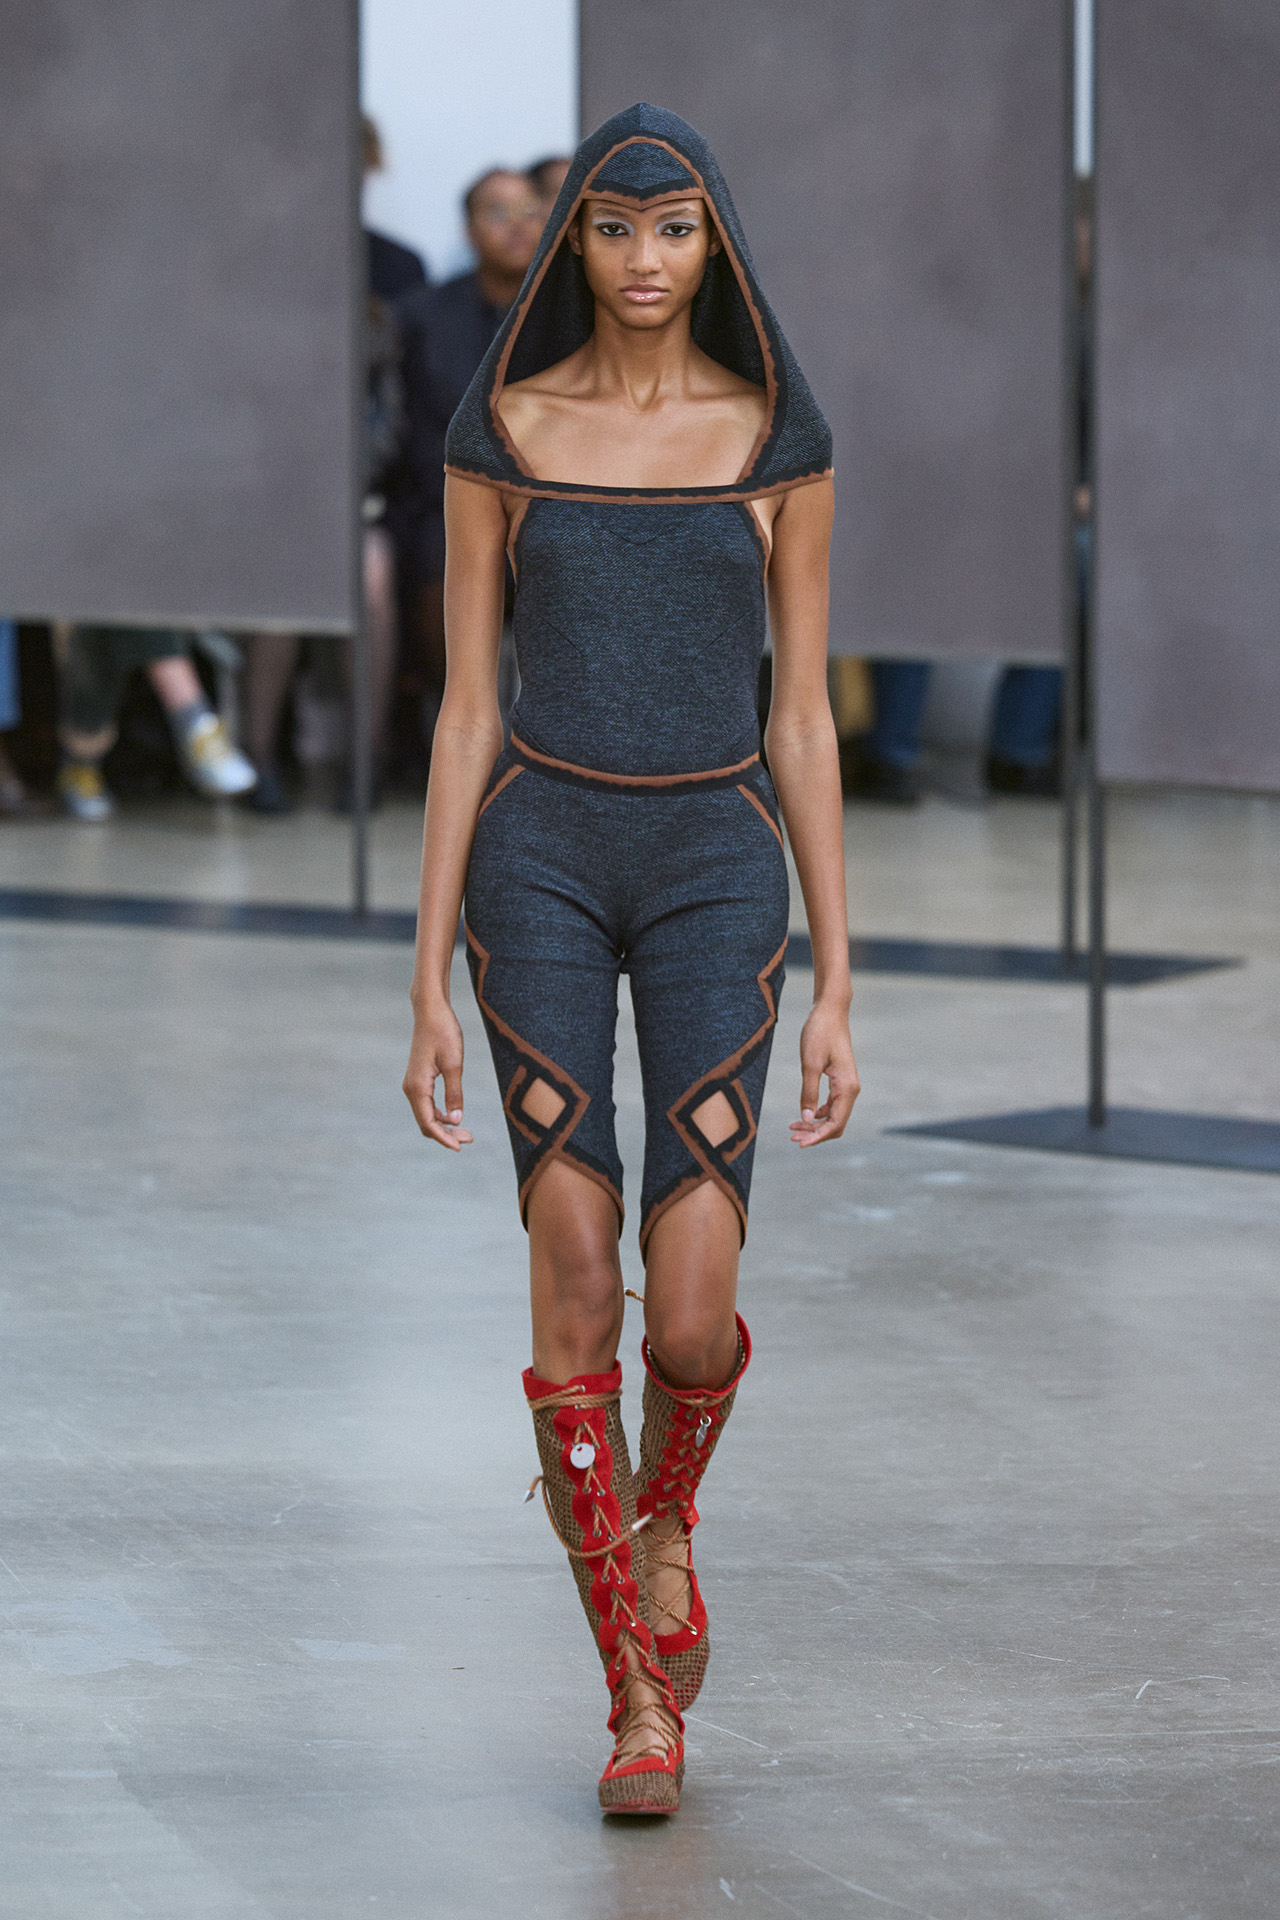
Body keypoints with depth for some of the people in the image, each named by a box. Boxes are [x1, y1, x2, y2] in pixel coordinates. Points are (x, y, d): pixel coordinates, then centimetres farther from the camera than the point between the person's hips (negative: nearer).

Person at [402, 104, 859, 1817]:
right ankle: (640, 1694, 5)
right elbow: (467, 710, 2)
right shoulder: (499, 433, 2)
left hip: (716, 873, 0)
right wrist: (431, 985, -1)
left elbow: (803, 716, 3)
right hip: (542, 861, 0)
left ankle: (662, 1514, 26)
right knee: (576, 1285, -8)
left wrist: (838, 987, 0)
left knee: (694, 1305, -10)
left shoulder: (780, 437, 3)